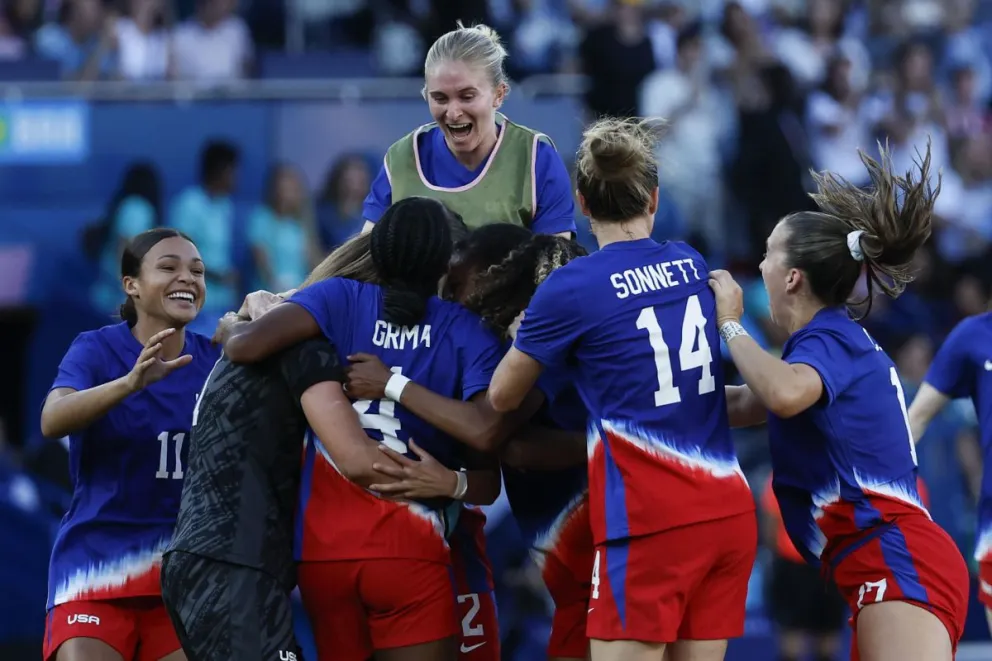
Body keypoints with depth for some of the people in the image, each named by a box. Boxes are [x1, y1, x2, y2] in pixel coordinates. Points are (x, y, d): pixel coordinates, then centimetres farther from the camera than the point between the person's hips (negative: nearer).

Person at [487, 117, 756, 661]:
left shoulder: (571, 288, -6)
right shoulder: (693, 265, 11)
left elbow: (502, 397, 8)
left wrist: (523, 338, 28)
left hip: (652, 521, -6)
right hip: (730, 512, 6)